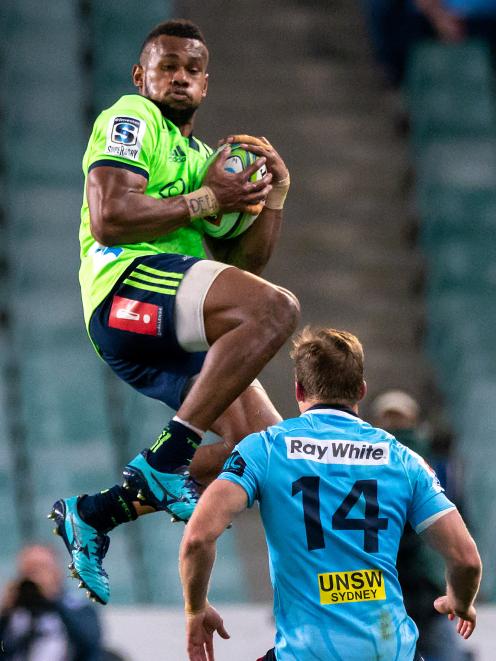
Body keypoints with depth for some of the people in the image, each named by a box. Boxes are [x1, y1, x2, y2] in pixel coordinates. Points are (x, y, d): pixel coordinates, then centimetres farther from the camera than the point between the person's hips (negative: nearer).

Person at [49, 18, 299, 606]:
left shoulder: (204, 158, 30)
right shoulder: (130, 119, 4)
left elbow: (245, 261, 23)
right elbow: (108, 219, -12)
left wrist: (273, 198, 8)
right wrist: (205, 200, -9)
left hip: (176, 336, 9)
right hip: (128, 286, -9)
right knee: (275, 308, -30)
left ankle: (95, 513, 8)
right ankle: (167, 458, -31)